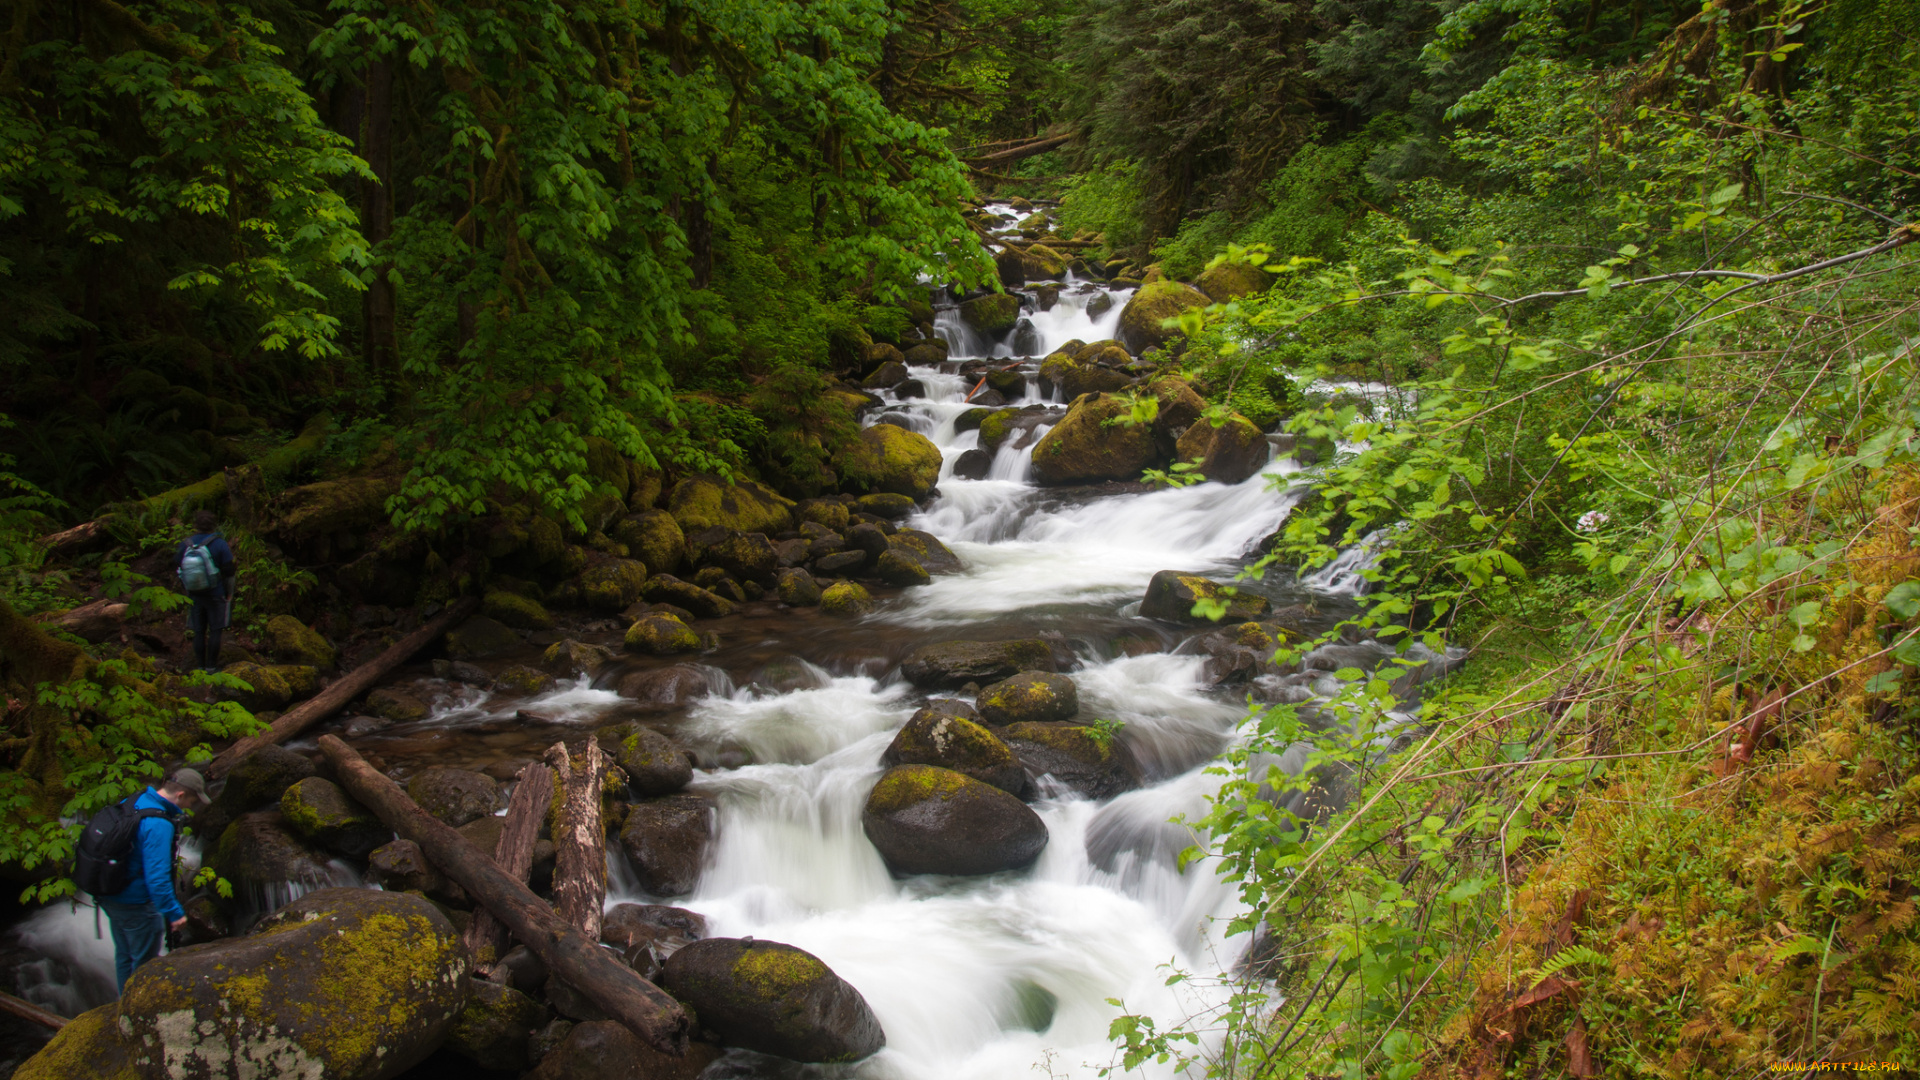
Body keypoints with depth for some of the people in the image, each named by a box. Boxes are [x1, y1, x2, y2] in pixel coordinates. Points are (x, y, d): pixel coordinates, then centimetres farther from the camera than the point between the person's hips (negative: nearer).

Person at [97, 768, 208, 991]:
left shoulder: (132, 802, 0)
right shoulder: (159, 825, -28)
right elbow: (157, 877, -30)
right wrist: (174, 913, -22)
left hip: (108, 896, 9)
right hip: (136, 904, -9)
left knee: (124, 956, 25)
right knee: (145, 963, 9)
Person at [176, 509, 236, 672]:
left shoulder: (186, 544, 1)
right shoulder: (219, 544, -9)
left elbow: (177, 568, 10)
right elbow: (228, 571, -8)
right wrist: (229, 593, 3)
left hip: (194, 595, 3)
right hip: (216, 594, -3)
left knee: (198, 632, 9)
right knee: (215, 631, 1)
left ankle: (200, 666, 12)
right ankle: (211, 666, 0)